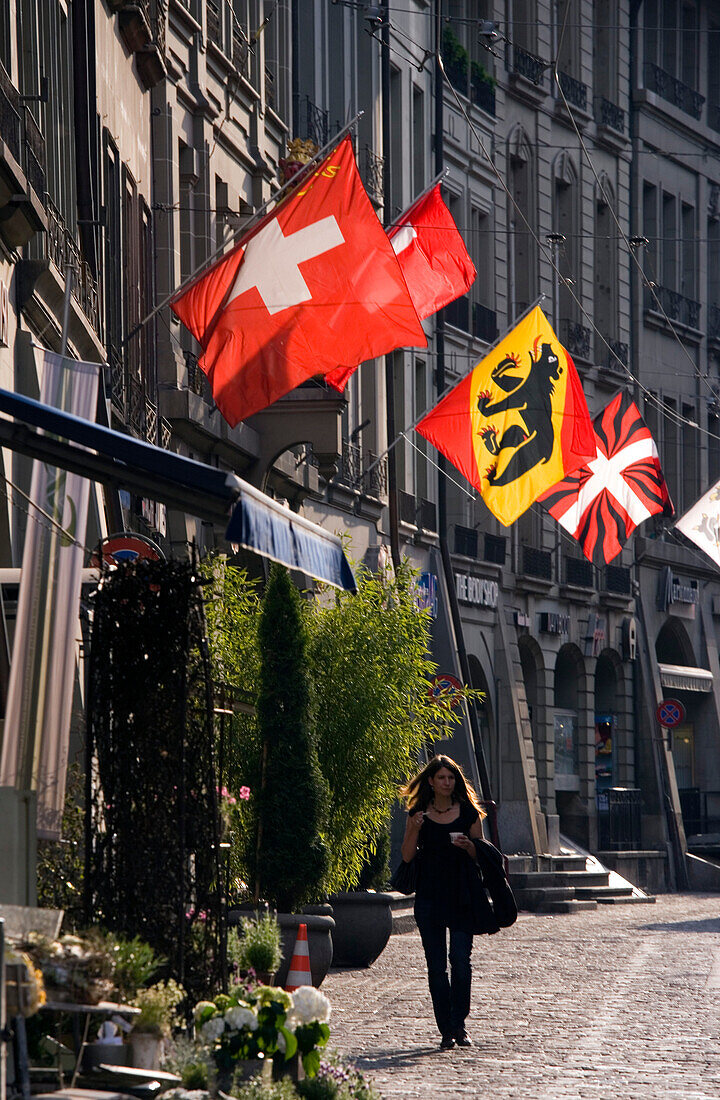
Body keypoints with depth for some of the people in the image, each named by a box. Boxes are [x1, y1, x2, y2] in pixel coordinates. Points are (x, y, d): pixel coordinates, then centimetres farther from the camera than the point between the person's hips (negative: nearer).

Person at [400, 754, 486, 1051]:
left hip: (461, 895, -1)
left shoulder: (468, 812, 5)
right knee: (436, 964, 1)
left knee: (461, 959, -11)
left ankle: (459, 1024, 0)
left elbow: (481, 856, 9)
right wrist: (414, 829, -13)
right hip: (429, 895, 1)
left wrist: (468, 846, -12)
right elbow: (407, 856, 2)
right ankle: (446, 1030, 6)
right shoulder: (419, 814, 6)